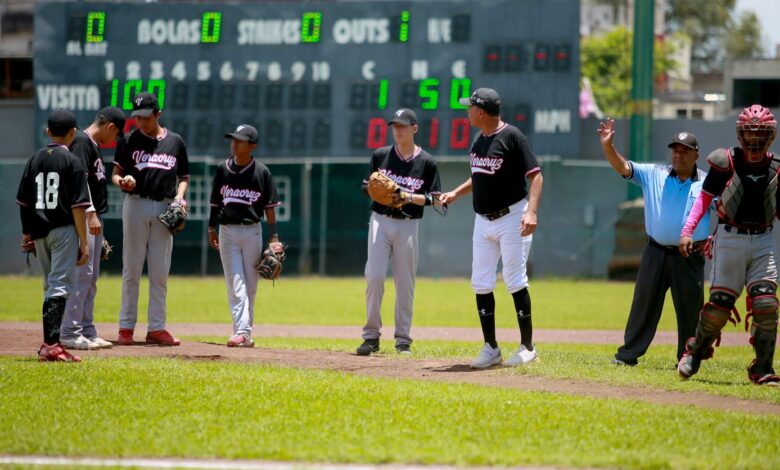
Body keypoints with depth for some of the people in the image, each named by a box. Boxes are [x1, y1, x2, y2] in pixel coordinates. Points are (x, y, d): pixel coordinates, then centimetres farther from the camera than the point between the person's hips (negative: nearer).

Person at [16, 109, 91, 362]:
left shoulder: (35, 160, 9)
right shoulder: (72, 161, -7)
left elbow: (23, 202, 10)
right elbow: (78, 206, -11)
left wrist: (26, 234, 19)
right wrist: (84, 243, -9)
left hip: (39, 232, 6)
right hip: (64, 230, -6)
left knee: (50, 286, 17)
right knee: (60, 286, -8)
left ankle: (49, 344, 18)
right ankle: (52, 345, -19)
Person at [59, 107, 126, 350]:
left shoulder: (93, 145, 19)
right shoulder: (82, 142, -11)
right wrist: (91, 214, -25)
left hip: (93, 218, 11)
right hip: (83, 218, -11)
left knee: (91, 276, 11)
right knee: (83, 273, -11)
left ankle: (87, 332, 15)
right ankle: (70, 333, -10)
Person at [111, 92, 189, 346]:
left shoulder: (175, 142, 9)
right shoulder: (130, 140, 3)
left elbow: (184, 177, 15)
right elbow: (115, 174, 3)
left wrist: (180, 196, -4)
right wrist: (122, 181, -20)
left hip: (165, 208, 2)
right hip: (136, 204, -2)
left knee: (160, 272, 4)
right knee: (132, 268, -1)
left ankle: (157, 328, 9)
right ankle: (126, 327, 3)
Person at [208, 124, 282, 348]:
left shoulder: (261, 172, -2)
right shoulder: (223, 169, 4)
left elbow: (269, 206, -1)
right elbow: (216, 201, 12)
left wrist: (274, 236, -5)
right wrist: (212, 228, 10)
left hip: (252, 231, -1)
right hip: (227, 232, 1)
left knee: (250, 285, 4)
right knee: (235, 284, -7)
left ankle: (244, 332, 11)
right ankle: (242, 332, -15)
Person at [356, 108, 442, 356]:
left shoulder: (426, 162, 1)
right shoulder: (380, 155, 6)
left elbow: (433, 198, 1)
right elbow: (366, 186, 12)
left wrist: (410, 197, -16)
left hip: (408, 226, -1)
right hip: (380, 221, 1)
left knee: (405, 283, 1)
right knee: (374, 276, -10)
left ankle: (403, 339, 8)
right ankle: (371, 336, -3)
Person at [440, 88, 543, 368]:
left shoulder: (512, 137, -13)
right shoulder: (479, 139, 11)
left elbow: (535, 176, -17)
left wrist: (531, 211, -29)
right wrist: (455, 194, 15)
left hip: (511, 218, -8)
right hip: (483, 220, 8)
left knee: (514, 281, -8)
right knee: (481, 283, 4)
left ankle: (527, 347, 1)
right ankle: (490, 349, 11)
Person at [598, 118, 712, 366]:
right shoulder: (653, 174, 4)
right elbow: (623, 167, -5)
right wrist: (608, 147, -23)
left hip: (690, 258, -1)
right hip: (656, 253, 1)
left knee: (690, 309, 4)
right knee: (643, 304, 5)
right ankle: (628, 354, 10)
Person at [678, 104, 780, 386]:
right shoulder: (726, 162, -4)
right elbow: (705, 197, 2)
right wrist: (687, 230, -7)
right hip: (730, 239, -2)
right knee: (720, 303, -5)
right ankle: (696, 351, 22)